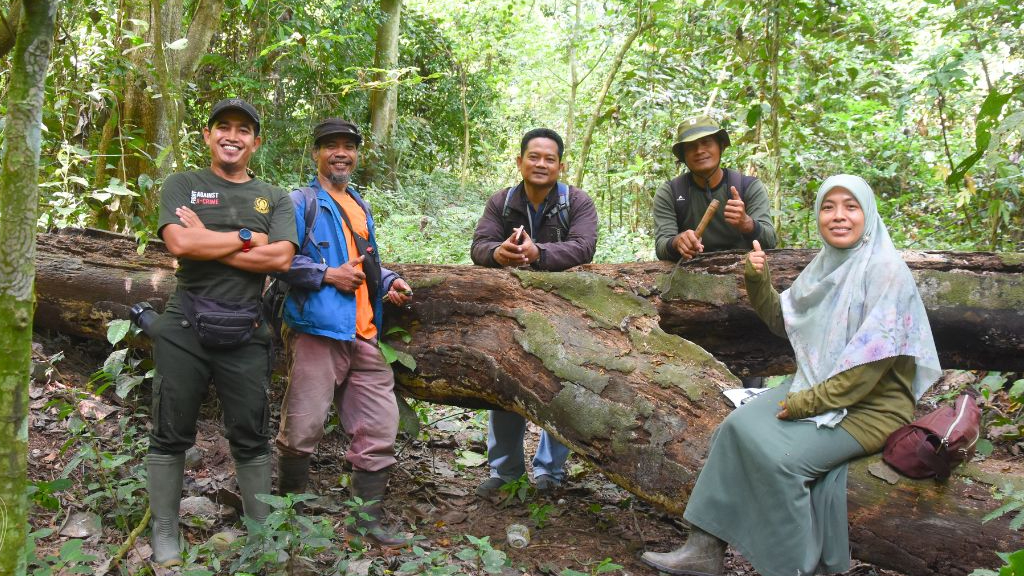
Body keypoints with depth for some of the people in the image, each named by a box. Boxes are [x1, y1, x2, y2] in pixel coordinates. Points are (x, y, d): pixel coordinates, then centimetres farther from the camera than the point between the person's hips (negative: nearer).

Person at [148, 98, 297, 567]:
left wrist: (207, 241, -8)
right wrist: (247, 239, -7)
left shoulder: (274, 199, 11)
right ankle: (164, 538, 18)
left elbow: (281, 258, -8)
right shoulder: (182, 185, 7)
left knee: (252, 437, 7)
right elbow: (180, 243, -13)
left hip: (244, 332, 1)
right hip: (185, 327, -1)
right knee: (171, 434, 6)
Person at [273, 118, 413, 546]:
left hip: (363, 335, 7)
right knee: (303, 427, -5)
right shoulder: (300, 202, 0)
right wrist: (327, 275, -15)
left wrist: (389, 282, 13)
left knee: (379, 426, 7)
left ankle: (367, 519, 18)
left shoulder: (360, 207, 24)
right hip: (317, 332, -7)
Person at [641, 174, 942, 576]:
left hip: (869, 404, -7)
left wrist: (807, 403, -19)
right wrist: (757, 280, -3)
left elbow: (873, 359, -20)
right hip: (816, 387, 7)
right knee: (737, 428, -13)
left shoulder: (887, 272, -14)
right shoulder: (824, 265, 9)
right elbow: (783, 321, 16)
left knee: (781, 458, -25)